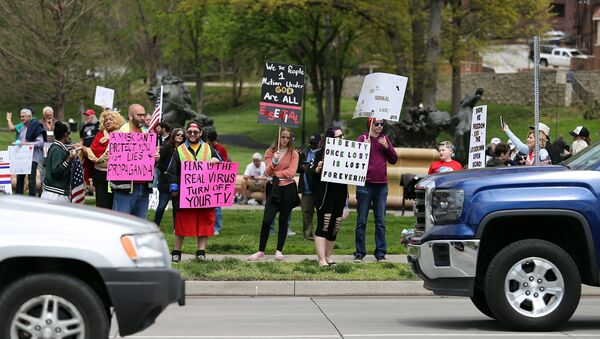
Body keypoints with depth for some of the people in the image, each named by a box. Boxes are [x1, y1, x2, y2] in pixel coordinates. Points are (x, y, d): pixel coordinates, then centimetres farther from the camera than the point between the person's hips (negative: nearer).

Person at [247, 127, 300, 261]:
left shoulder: (293, 154, 3)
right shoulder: (270, 152, 6)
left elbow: (291, 172, -7)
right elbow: (268, 172, -5)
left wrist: (275, 174, -6)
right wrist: (274, 162, -23)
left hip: (288, 189, 0)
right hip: (273, 189, 0)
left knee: (283, 220, 5)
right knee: (266, 220, -8)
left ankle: (279, 251, 12)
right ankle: (261, 251, -1)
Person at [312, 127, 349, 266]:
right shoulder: (321, 152, -3)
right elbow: (313, 172, -6)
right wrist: (318, 168, -26)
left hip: (340, 194, 6)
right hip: (324, 194, -5)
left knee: (334, 228, 8)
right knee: (323, 226, -8)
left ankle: (328, 257, 18)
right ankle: (322, 260, -9)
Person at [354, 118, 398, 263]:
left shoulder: (385, 139, 12)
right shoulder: (363, 138, 1)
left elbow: (393, 160, 10)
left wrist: (387, 147, -5)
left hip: (381, 186, 3)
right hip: (365, 185, -3)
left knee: (381, 222, 5)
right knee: (361, 221, 0)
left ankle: (381, 253, 8)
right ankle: (359, 254, 4)